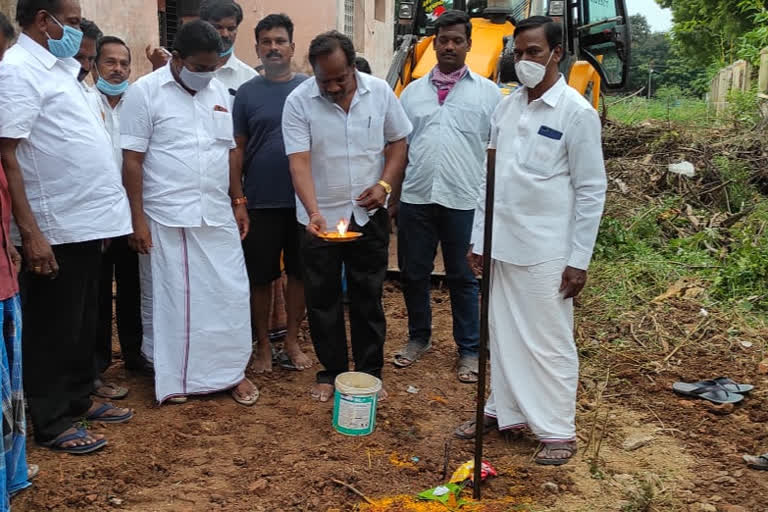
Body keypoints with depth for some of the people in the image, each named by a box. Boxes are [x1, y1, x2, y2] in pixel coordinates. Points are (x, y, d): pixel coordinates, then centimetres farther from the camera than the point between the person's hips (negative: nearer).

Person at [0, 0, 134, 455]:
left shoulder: (58, 68, 15)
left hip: (86, 222, 9)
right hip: (55, 229, -9)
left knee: (83, 323, 18)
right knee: (54, 330, 4)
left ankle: (79, 399, 33)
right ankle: (52, 422, 17)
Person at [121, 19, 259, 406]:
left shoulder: (219, 92, 10)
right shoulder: (145, 92, -6)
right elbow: (132, 160, -8)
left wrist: (238, 203, 13)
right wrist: (137, 219, -12)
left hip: (217, 216, 5)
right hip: (165, 219, -4)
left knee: (229, 295, 7)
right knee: (168, 299, 5)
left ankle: (232, 371, 21)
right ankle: (171, 378, 20)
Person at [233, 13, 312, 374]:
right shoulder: (247, 92, 3)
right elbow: (238, 149, 5)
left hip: (303, 200, 1)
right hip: (261, 202, 0)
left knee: (299, 273, 10)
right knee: (260, 277, 6)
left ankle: (292, 340, 26)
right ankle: (263, 345, 22)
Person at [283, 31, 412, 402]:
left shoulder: (379, 92, -4)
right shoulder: (298, 102, -11)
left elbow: (398, 142, 6)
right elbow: (299, 162, -17)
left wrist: (384, 185, -9)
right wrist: (314, 212, -30)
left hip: (369, 215, 1)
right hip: (319, 218, -1)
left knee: (368, 298, 11)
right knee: (322, 300, 9)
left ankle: (369, 373, 25)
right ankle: (331, 372, 26)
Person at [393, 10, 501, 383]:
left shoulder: (488, 92, 4)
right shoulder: (412, 91, 10)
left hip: (464, 200, -2)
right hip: (415, 198, 3)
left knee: (463, 278, 8)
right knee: (413, 274, 11)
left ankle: (469, 350, 22)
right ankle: (419, 337, 31)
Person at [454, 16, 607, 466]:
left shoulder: (577, 113, -8)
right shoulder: (506, 107, 9)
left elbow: (591, 190, -8)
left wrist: (580, 259, -10)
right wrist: (479, 239, 11)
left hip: (547, 251, -5)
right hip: (503, 245, 6)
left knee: (550, 343, 3)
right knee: (504, 336, 14)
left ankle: (558, 430, 17)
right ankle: (505, 411, 30)